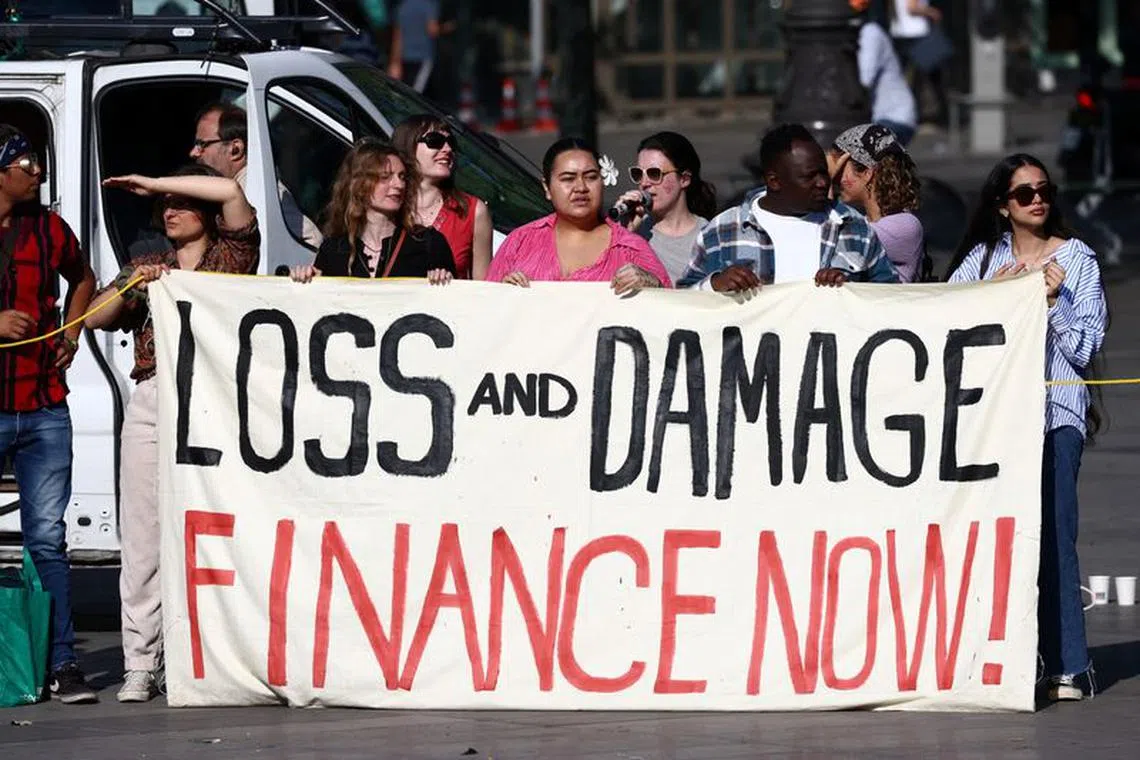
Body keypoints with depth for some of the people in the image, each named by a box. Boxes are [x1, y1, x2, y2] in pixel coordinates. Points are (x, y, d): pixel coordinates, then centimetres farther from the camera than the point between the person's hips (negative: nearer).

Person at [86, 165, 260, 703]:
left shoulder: (232, 256, 11)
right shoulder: (147, 267, 23)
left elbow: (230, 192, -4)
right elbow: (96, 318, 16)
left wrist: (152, 183, 2)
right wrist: (130, 288, -3)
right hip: (151, 403, 4)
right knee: (143, 533, -3)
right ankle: (140, 665, -4)